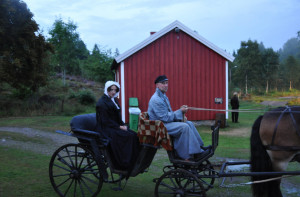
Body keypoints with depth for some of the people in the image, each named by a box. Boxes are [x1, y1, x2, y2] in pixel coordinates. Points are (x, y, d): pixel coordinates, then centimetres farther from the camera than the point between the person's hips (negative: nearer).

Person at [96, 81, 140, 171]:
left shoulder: (114, 100, 17)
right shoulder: (102, 103, -9)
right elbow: (105, 121, -15)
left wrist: (123, 125, 1)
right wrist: (119, 127, -17)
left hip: (115, 127, 8)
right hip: (106, 129, -8)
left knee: (133, 134, -14)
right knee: (127, 136, -27)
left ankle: (135, 164, -16)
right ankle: (123, 166, -21)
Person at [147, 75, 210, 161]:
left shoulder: (164, 97, 16)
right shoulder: (156, 100, -17)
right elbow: (165, 118, -21)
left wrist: (180, 111, 1)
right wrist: (180, 111, -13)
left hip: (166, 122, 10)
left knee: (189, 123, -3)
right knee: (184, 127, -24)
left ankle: (199, 148, -6)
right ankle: (196, 153, -19)